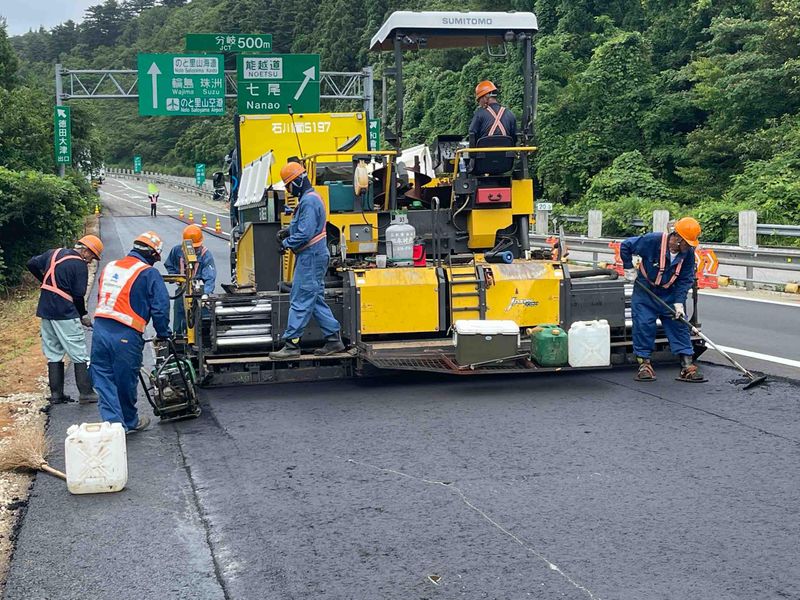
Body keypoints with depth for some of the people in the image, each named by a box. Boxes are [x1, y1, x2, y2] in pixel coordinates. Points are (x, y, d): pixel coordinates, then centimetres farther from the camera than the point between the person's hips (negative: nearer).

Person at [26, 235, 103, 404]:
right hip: (65, 314, -7)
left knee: (53, 354, 13)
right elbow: (78, 295, -11)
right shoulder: (80, 265, -10)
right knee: (79, 354, 0)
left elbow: (32, 264, 18)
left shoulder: (54, 253, 11)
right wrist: (83, 315, 3)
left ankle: (56, 394, 14)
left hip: (45, 311, 8)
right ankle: (86, 393, 1)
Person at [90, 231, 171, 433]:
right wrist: (163, 333, 9)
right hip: (125, 336, -5)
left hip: (100, 328, 5)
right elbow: (160, 308, -6)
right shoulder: (149, 273, -3)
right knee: (125, 381, 10)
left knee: (104, 379, 9)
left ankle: (113, 422, 2)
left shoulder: (109, 267, 17)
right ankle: (129, 422, 28)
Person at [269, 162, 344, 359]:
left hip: (311, 258, -11)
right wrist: (287, 231, 10)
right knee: (315, 300, 13)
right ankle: (334, 340, 15)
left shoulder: (309, 201, -18)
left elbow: (305, 233, -24)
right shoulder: (308, 198, 16)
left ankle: (291, 344, -4)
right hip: (312, 257, 11)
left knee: (300, 301, -7)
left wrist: (286, 243, -12)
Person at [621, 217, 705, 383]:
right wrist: (629, 268, -10)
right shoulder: (653, 241, -25)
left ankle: (687, 366, 1)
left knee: (679, 325, -1)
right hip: (645, 290, -3)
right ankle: (644, 363, 4)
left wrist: (679, 302, -15)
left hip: (670, 293, 3)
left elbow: (685, 280, -8)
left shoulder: (688, 253, -13)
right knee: (643, 325, -6)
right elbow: (625, 246, -14)